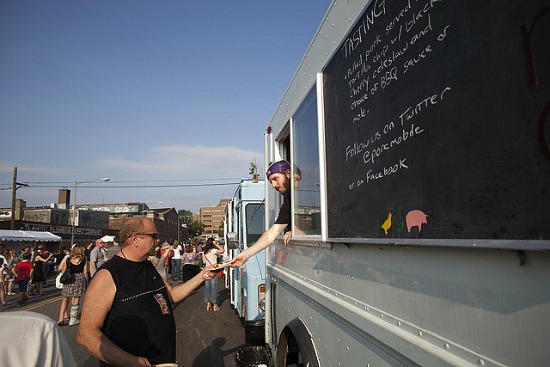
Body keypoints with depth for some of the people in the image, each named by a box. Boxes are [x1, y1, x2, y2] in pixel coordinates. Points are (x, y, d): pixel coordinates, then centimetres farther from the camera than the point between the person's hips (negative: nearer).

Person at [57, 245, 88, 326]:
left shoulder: (68, 259, 2)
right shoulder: (84, 260, -1)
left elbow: (63, 271, 6)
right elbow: (85, 272, -1)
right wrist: (86, 282, 9)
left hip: (69, 280, 1)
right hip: (80, 279, -1)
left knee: (65, 299, 14)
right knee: (76, 299, 5)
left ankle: (61, 318, 11)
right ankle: (73, 319, 12)